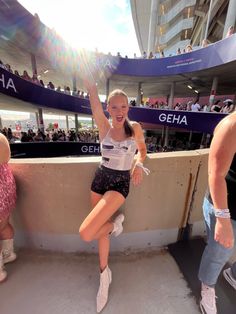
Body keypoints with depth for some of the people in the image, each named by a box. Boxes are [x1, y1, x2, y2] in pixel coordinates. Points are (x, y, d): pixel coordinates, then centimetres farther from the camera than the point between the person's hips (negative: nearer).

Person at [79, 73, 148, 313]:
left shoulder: (135, 128, -3)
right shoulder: (104, 127, -1)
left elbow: (142, 149, 11)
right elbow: (94, 99, -7)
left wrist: (139, 164, -8)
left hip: (120, 183, -3)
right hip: (100, 179, 3)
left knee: (86, 234, -17)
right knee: (100, 230, 17)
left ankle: (116, 223, 14)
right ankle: (104, 274, 44)